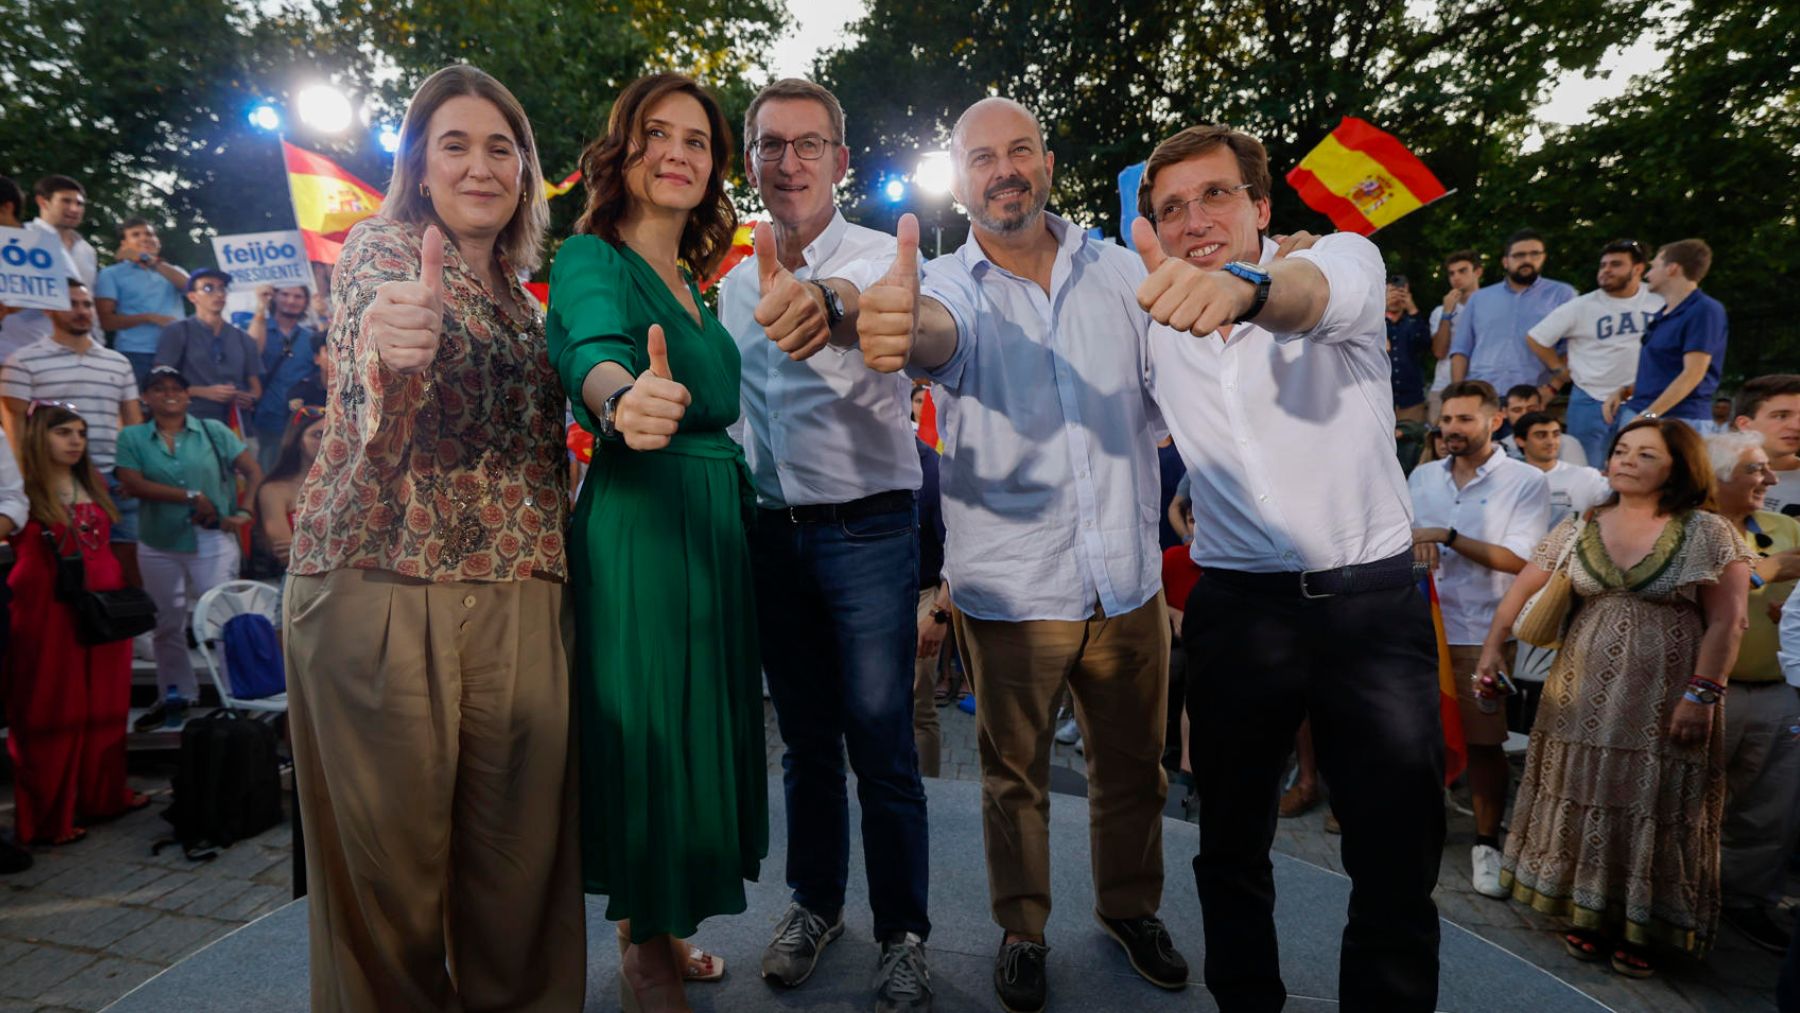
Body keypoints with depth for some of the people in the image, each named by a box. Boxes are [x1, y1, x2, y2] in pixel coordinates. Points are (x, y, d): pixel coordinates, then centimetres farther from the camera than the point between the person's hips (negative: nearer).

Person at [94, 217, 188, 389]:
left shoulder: (171, 272, 20)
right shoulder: (111, 274, 11)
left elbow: (189, 285, -4)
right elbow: (106, 320, 2)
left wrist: (154, 262, -8)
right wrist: (149, 317, -9)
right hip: (135, 356, -3)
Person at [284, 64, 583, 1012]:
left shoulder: (520, 299, 19)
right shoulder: (382, 246, 2)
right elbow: (366, 334, -20)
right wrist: (386, 353, -41)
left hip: (520, 602, 5)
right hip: (382, 583, -5)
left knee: (521, 858, 9)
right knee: (389, 869, 4)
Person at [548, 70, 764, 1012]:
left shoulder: (699, 286, 17)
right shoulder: (591, 259, -6)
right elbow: (595, 353, -29)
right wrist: (623, 403, -49)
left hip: (719, 527, 8)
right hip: (636, 523, -8)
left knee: (702, 729, 14)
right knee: (646, 730, 1)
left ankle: (658, 926, 33)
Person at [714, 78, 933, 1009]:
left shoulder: (878, 255, -8)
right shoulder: (736, 286, 11)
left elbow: (869, 300, -34)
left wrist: (824, 302, -57)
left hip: (869, 529, -5)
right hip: (774, 533, 5)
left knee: (881, 746, 1)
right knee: (805, 738, 16)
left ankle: (903, 934, 19)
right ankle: (815, 905, 34)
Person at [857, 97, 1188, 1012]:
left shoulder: (1120, 271, 4)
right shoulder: (952, 287, -6)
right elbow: (934, 329, -32)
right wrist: (894, 322, -56)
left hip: (1128, 576, 3)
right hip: (1010, 585, -2)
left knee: (1132, 765, 18)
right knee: (1014, 773, 13)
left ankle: (1130, 907, 43)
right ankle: (1021, 929, 36)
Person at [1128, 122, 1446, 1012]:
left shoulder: (1345, 258, -7)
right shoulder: (1152, 321, 3)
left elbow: (1312, 294, -33)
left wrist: (1243, 286, -53)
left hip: (1373, 599, -2)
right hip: (1235, 606, 3)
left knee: (1399, 854, 2)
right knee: (1231, 841, 12)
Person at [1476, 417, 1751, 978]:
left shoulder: (1708, 534, -3)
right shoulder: (1577, 529, 5)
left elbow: (1725, 623, -7)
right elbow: (1522, 591, 9)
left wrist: (1702, 695, -14)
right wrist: (1492, 648, 3)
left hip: (1664, 708, -3)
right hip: (1583, 700, 3)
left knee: (1651, 812, 4)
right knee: (1586, 804, 8)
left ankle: (1639, 929, 18)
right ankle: (1588, 916, 23)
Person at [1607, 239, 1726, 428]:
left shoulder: (1704, 310, -9)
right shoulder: (1662, 314, 19)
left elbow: (1693, 373, -17)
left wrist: (1650, 415, -22)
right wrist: (1624, 391, 8)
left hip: (1677, 419, -8)